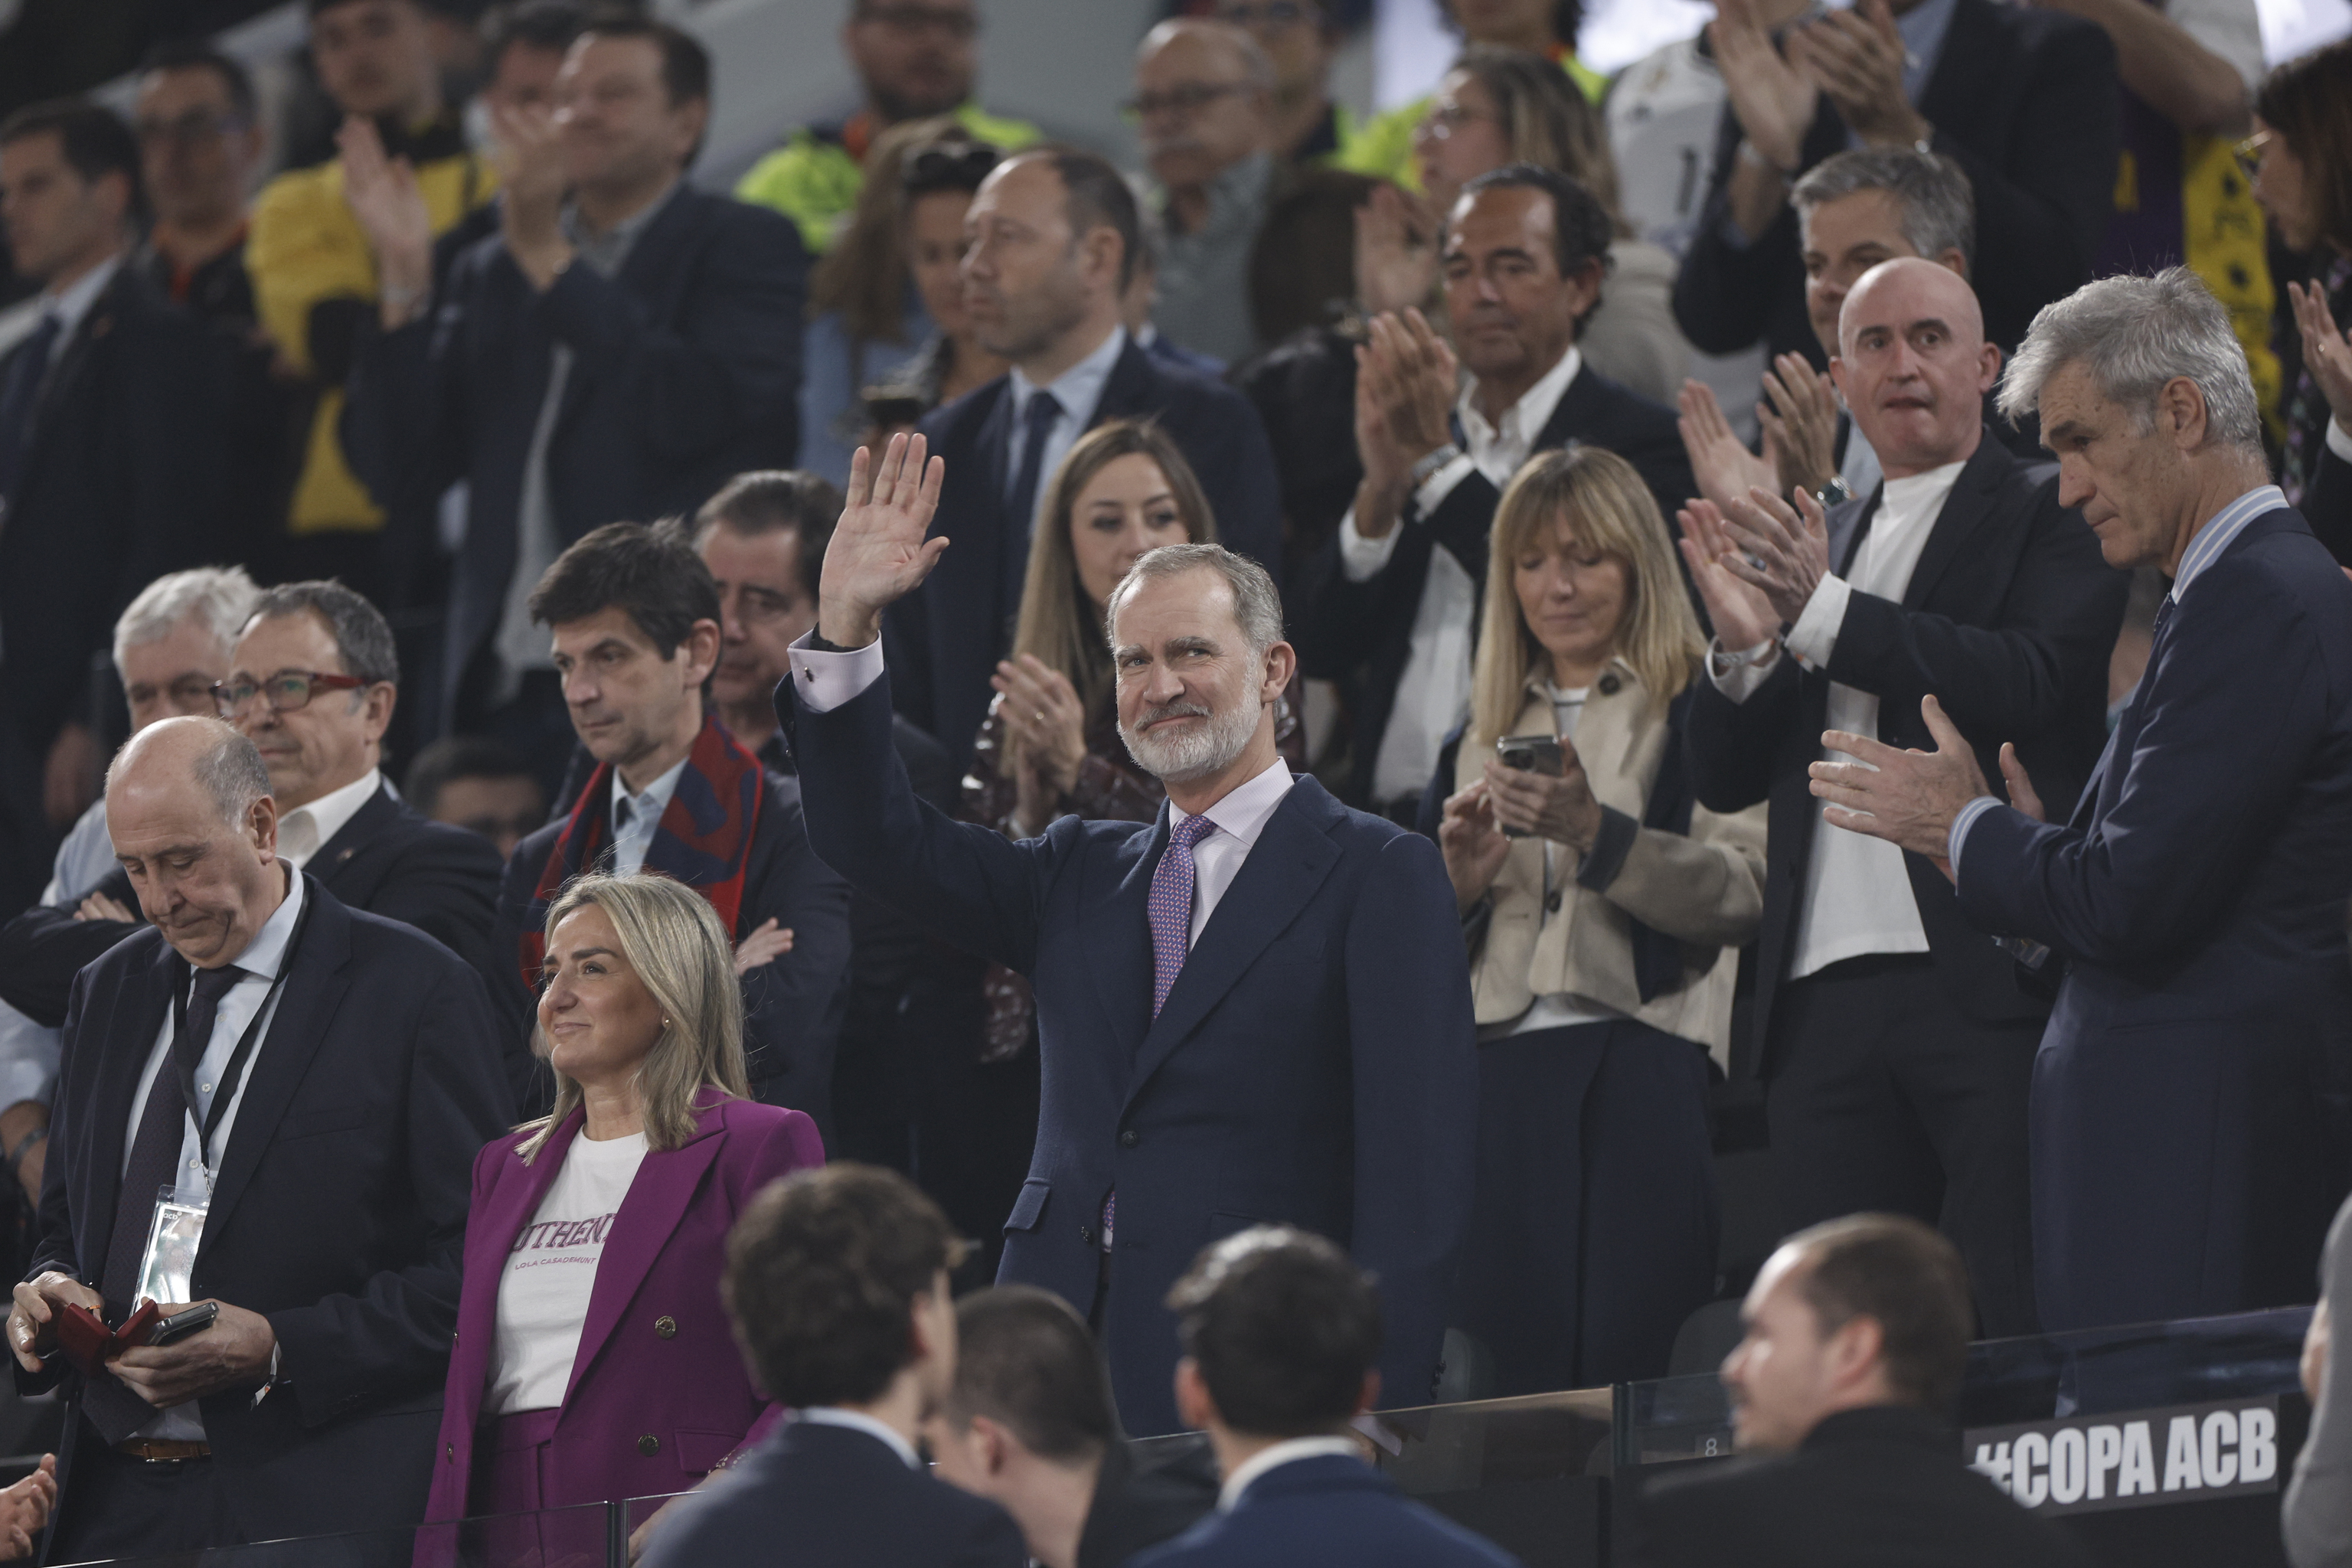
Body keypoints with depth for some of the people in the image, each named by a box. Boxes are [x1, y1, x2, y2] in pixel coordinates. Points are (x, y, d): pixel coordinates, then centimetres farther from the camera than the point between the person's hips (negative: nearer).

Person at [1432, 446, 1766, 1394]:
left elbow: (1740, 894, -7)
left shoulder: (1699, 711, 7)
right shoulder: (1481, 738, 22)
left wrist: (1597, 834, -19)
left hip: (1642, 1074, -4)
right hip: (1497, 1078, 4)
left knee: (1627, 1372, -13)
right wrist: (1458, 878, -1)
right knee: (1508, 1380, -5)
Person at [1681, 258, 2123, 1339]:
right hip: (1824, 1000, 6)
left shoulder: (2049, 515, 6)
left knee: (2020, 1328, -11)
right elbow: (1724, 779, 15)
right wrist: (1742, 648, -7)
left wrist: (1824, 613, -18)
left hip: (1990, 992, -5)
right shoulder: (1823, 542, 22)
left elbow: (2034, 680, -13)